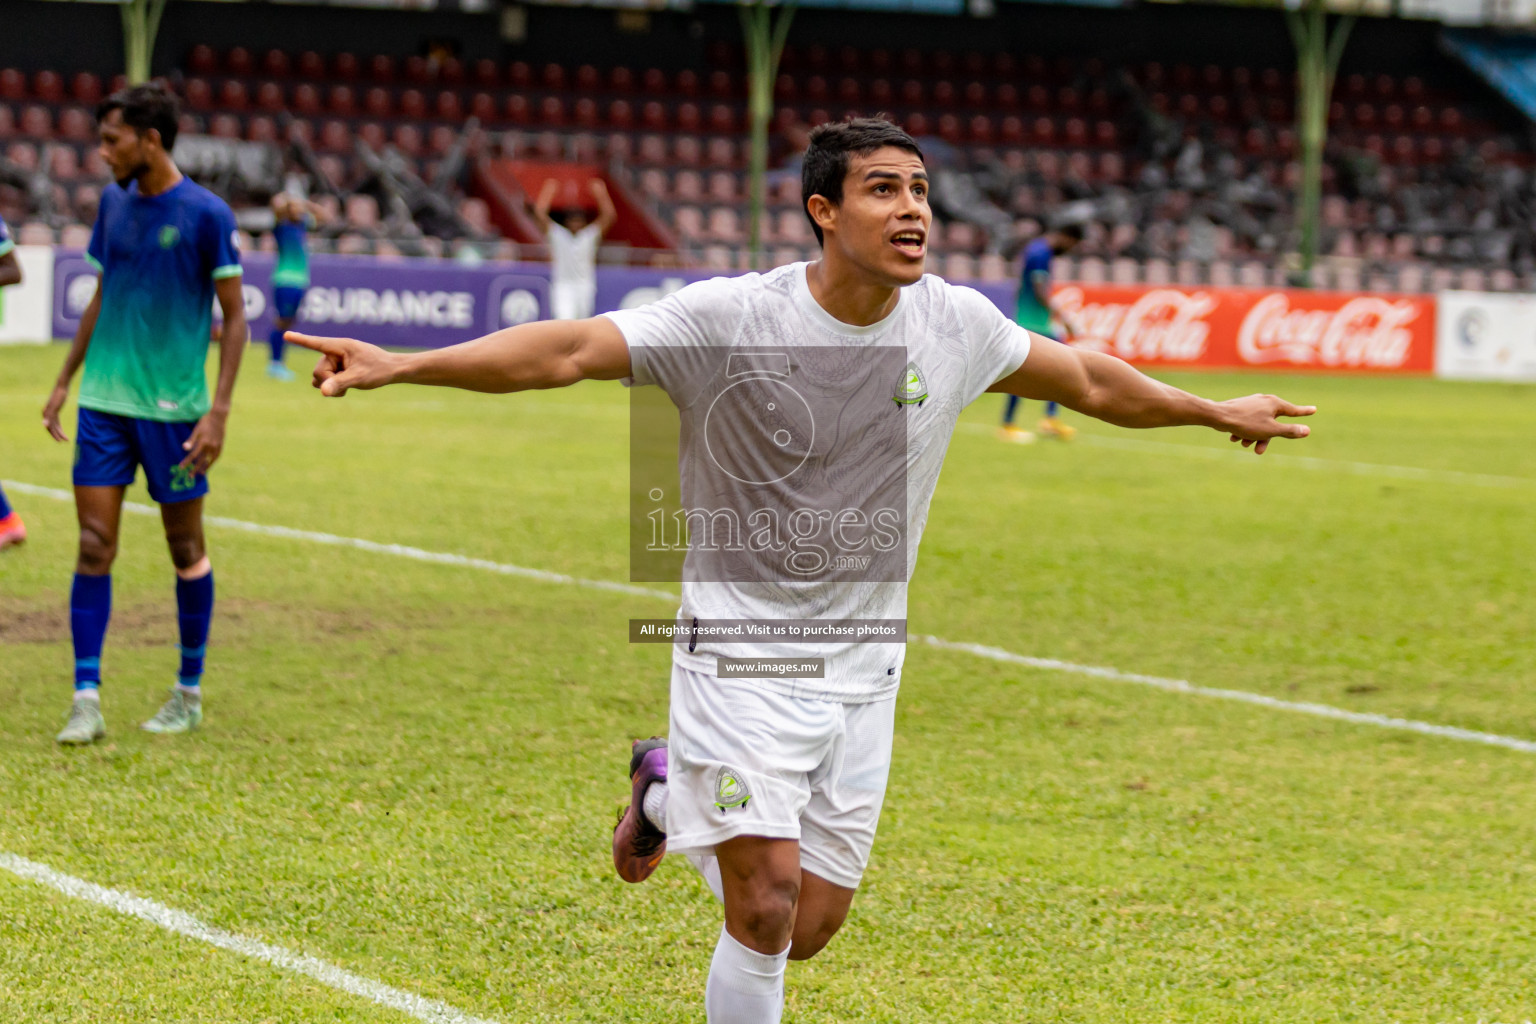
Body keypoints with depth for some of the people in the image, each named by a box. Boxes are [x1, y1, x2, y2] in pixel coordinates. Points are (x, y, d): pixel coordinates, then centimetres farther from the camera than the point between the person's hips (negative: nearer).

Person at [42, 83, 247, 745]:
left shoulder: (206, 215, -8)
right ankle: (87, 699, -1)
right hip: (103, 402, 4)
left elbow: (234, 318, -6)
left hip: (173, 409, -4)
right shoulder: (113, 203, 8)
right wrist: (64, 381, 16)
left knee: (186, 548, 7)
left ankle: (189, 693, 20)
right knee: (94, 545, -2)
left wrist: (219, 410, -13)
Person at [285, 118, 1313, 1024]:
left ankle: (671, 789, 36)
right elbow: (568, 349, -27)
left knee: (808, 929, 6)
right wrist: (398, 364, -39)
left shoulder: (957, 324, -4)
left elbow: (1088, 379, 13)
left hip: (863, 671, 5)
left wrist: (1219, 411, 24)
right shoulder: (731, 318, -18)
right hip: (743, 651, -4)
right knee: (768, 904, -16)